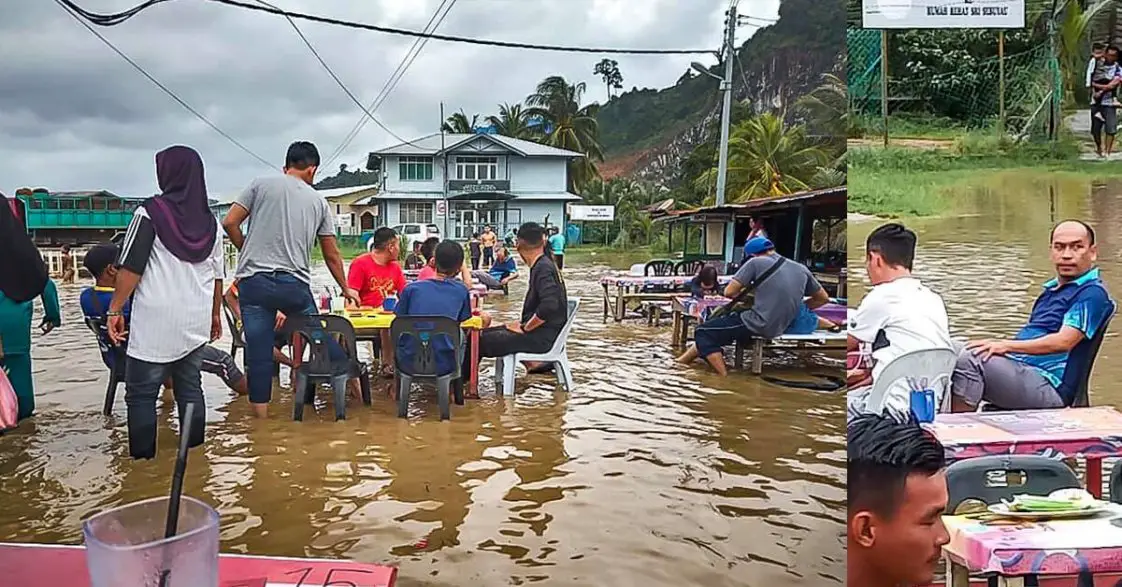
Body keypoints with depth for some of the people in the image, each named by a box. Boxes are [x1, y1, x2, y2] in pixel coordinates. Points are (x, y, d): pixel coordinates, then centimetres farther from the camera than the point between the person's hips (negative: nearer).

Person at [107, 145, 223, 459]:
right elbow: (217, 276, 12)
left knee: (141, 395, 3)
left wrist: (115, 309, -2)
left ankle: (143, 458, 5)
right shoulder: (209, 222, 7)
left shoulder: (151, 212, -7)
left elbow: (131, 268, -10)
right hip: (196, 323, 5)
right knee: (190, 389, 13)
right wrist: (216, 314, 22)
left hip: (155, 322, -5)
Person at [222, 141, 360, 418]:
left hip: (253, 281, -1)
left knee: (258, 351, 3)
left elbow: (229, 223, 2)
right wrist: (345, 289, 30)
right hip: (294, 283, 1)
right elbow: (332, 254, 17)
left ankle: (261, 414, 8)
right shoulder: (318, 201, 12)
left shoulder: (261, 184, 7)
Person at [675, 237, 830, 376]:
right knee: (717, 321, 22)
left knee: (703, 332, 5)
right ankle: (684, 360, 27)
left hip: (758, 324, -8)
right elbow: (823, 298, 17)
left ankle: (724, 377, -5)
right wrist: (795, 308, 24)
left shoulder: (756, 262, -5)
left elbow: (729, 292, -6)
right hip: (779, 328, 8)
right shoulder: (801, 269, 10)